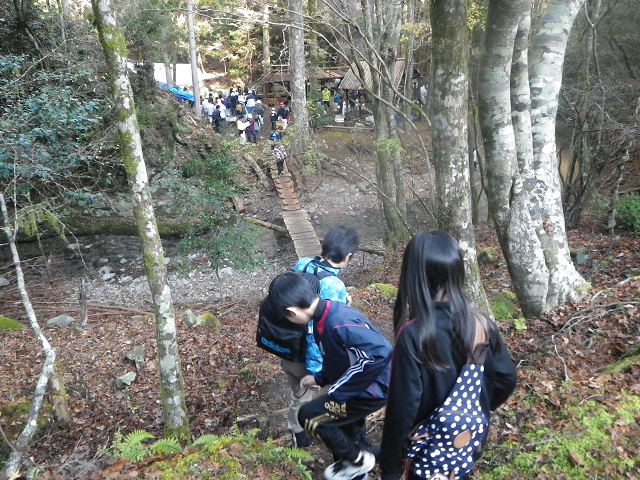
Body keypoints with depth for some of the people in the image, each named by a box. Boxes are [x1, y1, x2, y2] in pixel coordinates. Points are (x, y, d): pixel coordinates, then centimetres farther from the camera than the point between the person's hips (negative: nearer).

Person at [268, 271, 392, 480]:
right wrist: (320, 378, 7)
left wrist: (339, 390, -27)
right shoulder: (324, 318, 1)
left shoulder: (339, 323, -30)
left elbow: (380, 352, -36)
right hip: (359, 386, 9)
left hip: (373, 389, -9)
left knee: (309, 416, -5)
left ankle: (358, 459, 14)